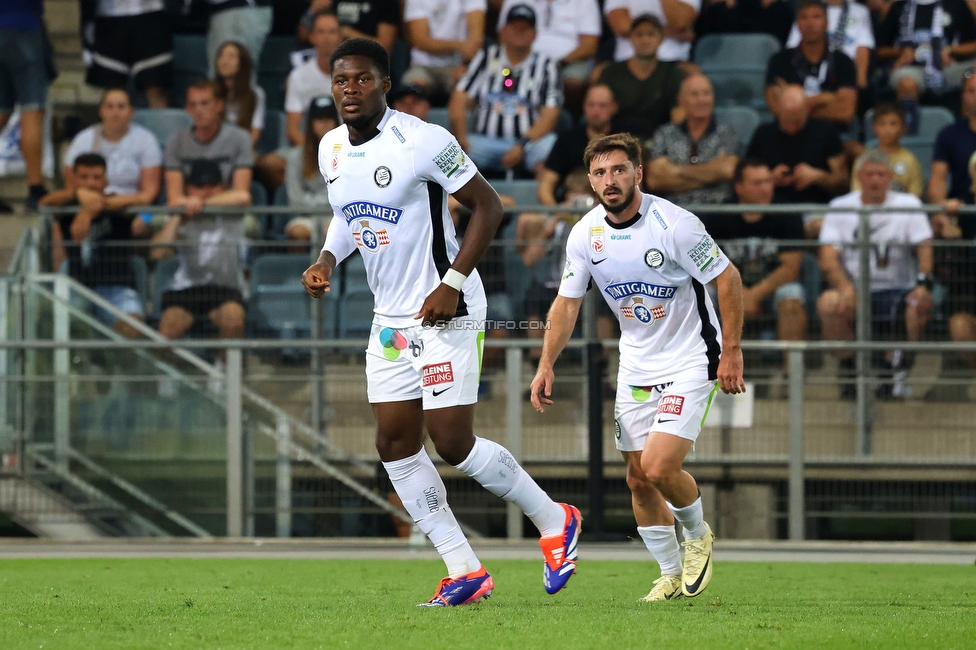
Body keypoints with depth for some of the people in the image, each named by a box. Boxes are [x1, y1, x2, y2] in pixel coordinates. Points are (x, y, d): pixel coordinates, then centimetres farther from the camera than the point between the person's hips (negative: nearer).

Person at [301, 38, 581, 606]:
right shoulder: (332, 149, 6)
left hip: (444, 311, -8)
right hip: (390, 318, 8)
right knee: (395, 443, 2)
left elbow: (488, 206, -12)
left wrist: (452, 282, -18)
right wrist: (327, 260, 4)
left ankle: (554, 520, 12)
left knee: (453, 442, -10)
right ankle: (465, 572, 8)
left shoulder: (423, 142, -17)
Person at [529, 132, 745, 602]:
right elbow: (567, 302, 6)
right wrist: (546, 365, -3)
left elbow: (727, 278, -12)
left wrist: (731, 351, -13)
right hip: (635, 365, 6)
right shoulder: (585, 234, -4)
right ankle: (671, 574, 21)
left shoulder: (674, 224, -20)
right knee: (638, 480, 4)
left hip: (690, 361, -6)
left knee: (659, 467, -18)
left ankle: (698, 535, 12)